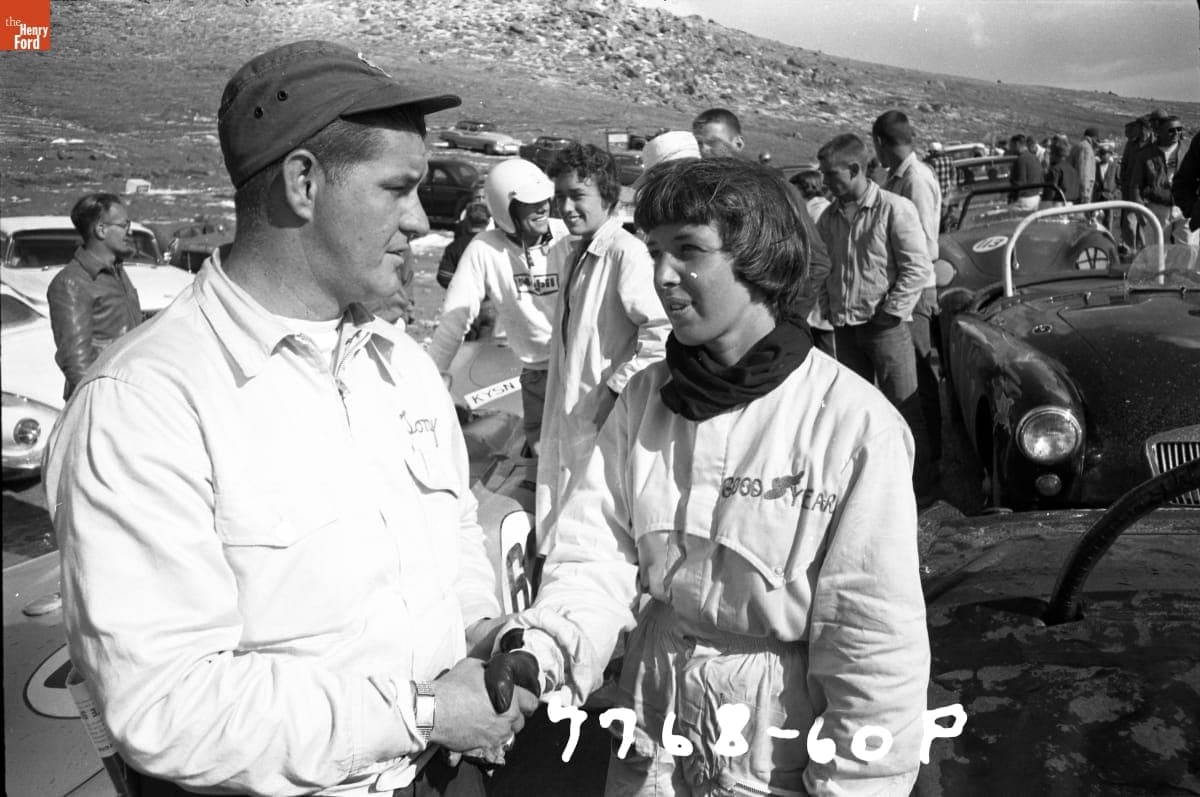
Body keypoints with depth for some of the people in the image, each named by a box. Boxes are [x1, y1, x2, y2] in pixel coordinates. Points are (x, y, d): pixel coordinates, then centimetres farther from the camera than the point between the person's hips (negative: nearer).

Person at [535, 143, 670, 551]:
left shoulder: (626, 252, -17)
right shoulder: (563, 252, 10)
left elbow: (663, 332, -25)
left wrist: (616, 390, -20)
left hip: (610, 417, -8)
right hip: (567, 413, 8)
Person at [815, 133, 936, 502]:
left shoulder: (895, 209, -10)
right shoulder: (829, 217, 7)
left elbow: (919, 267, -12)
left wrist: (891, 311, -13)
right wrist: (828, 305, 5)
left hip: (885, 325, -6)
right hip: (844, 327, 6)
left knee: (904, 407, 1)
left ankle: (922, 484, 14)